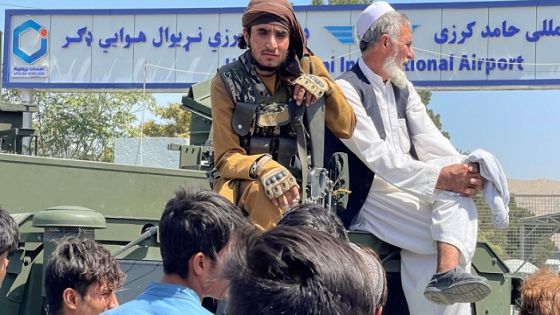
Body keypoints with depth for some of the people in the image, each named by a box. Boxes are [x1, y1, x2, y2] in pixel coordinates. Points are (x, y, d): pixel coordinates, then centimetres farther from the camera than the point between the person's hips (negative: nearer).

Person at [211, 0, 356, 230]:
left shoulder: (306, 67, 0)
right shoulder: (227, 81, -6)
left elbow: (345, 128, 2)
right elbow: (226, 158, -9)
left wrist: (326, 86, -16)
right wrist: (261, 166, -31)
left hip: (289, 183, 1)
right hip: (239, 179, -1)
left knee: (267, 197, -32)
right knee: (261, 191, -34)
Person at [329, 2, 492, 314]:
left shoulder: (404, 88, 16)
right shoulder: (346, 89, -10)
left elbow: (429, 139, 5)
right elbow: (377, 155, -20)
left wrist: (465, 170, -16)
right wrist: (439, 177, -28)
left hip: (411, 188, 7)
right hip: (371, 199, -7)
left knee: (457, 184, -24)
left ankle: (448, 273, -36)